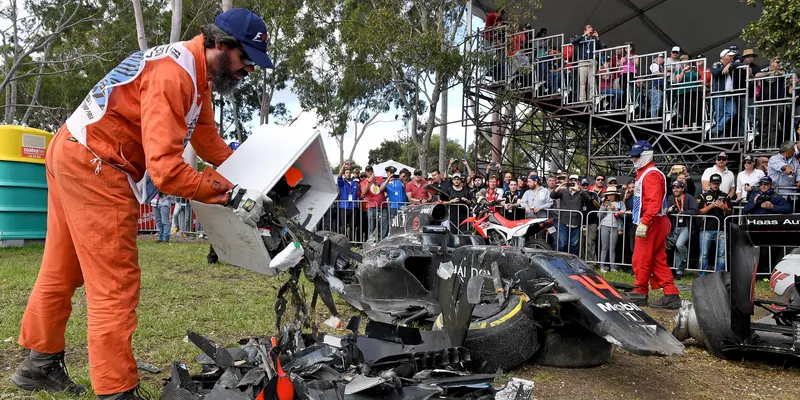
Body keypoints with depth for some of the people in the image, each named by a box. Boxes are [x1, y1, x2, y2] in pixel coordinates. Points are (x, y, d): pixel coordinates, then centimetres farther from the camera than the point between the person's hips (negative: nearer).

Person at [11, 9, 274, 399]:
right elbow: (165, 167, -31)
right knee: (116, 284, -7)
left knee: (63, 269, 21)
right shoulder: (173, 74, -24)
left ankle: (40, 364, 37)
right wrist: (231, 194, -28)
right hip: (95, 168, -11)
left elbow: (208, 139, 7)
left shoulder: (197, 72, 8)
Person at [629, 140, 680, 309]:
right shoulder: (643, 173, 20)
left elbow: (654, 202, -24)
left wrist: (644, 223, -29)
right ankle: (671, 295, 9)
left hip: (652, 223, -10)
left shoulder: (651, 174, -12)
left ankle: (640, 293, 9)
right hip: (656, 224, 10)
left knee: (641, 259, -2)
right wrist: (643, 222, 16)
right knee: (658, 261, 9)